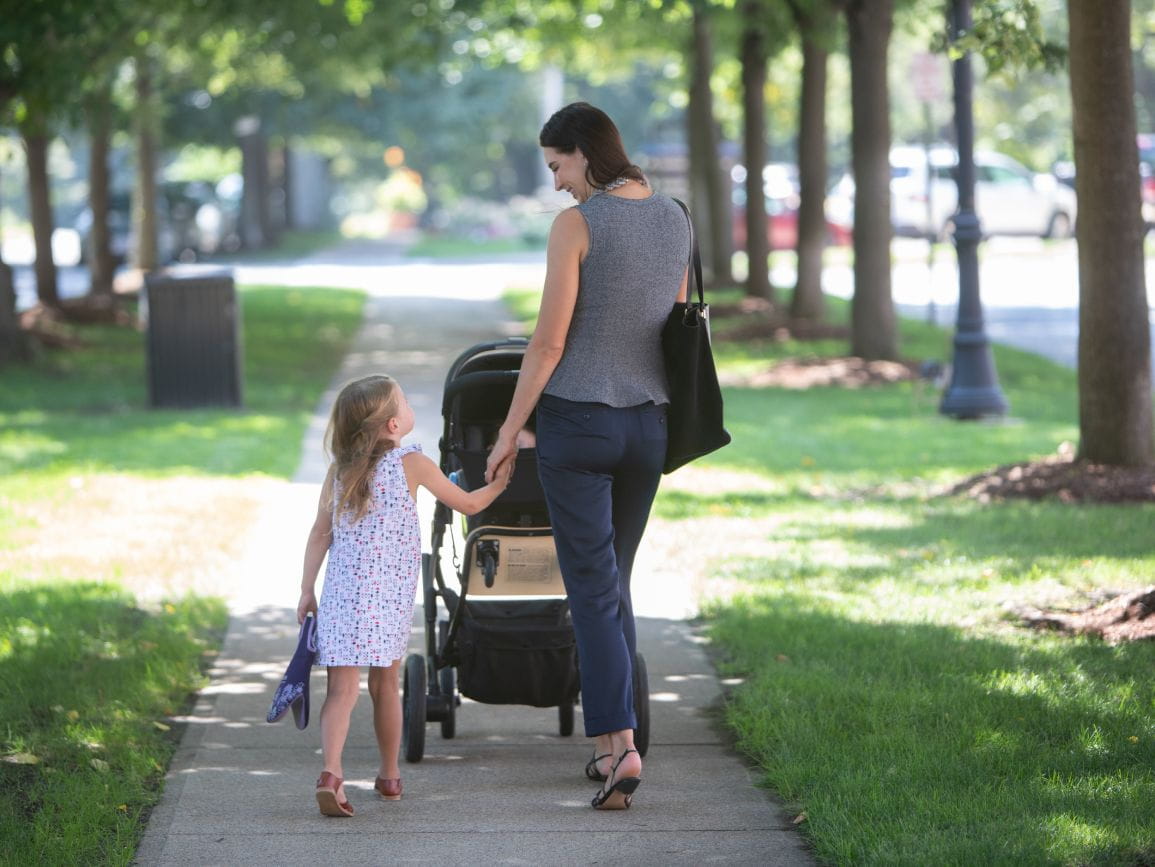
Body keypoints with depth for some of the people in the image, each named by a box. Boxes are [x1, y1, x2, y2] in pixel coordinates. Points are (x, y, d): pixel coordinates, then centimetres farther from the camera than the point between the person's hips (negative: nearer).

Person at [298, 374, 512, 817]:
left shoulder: (339, 469, 7)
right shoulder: (410, 463, -3)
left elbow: (320, 534, 7)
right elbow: (468, 504, 6)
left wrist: (307, 589, 12)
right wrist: (498, 483, 25)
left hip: (341, 594, 2)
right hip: (390, 597, -2)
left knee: (342, 687, -5)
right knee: (385, 685, 14)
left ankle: (331, 772, -26)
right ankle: (389, 777, 26)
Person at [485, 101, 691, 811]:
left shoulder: (577, 225, -12)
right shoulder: (675, 219, 7)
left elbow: (549, 340, -13)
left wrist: (510, 429, -5)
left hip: (577, 419, -6)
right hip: (649, 422, 6)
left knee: (593, 588, -3)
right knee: (615, 581, 16)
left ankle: (622, 744, -15)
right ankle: (610, 744, 17)